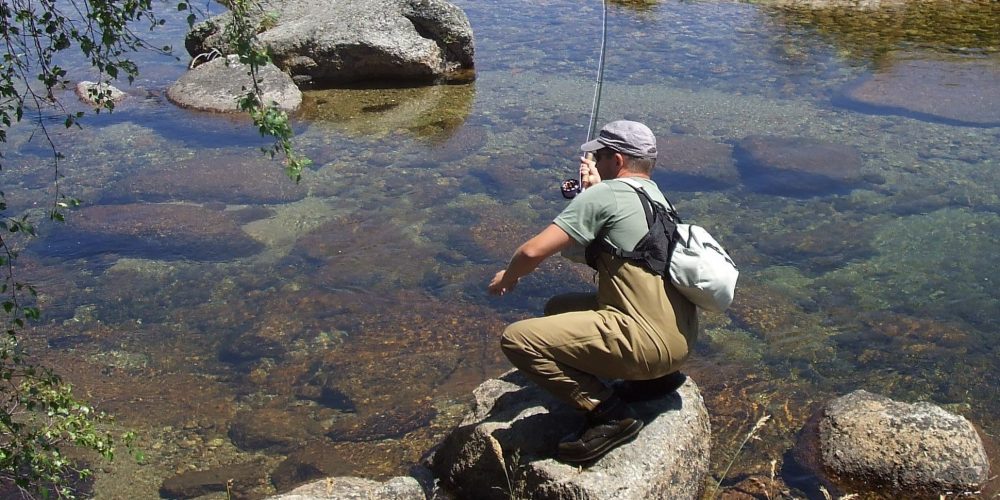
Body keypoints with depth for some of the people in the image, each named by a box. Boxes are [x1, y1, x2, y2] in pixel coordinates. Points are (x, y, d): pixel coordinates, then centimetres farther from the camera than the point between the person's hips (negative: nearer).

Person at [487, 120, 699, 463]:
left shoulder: (604, 195, -8)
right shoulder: (654, 195, 18)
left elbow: (533, 251, -10)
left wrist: (507, 277, 10)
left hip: (648, 341, -10)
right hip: (680, 338, 10)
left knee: (517, 338, -13)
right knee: (559, 309, 25)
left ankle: (608, 412, -11)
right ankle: (654, 378, 17)